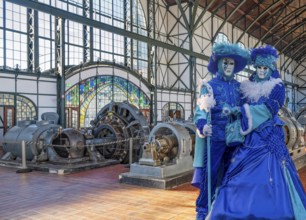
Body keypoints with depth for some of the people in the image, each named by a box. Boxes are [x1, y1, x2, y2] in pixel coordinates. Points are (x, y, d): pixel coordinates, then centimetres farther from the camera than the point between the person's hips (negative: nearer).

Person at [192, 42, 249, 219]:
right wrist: (203, 126, -30)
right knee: (210, 173, -4)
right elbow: (200, 110, -12)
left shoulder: (238, 87, 12)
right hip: (215, 136, -4)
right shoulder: (209, 86, -2)